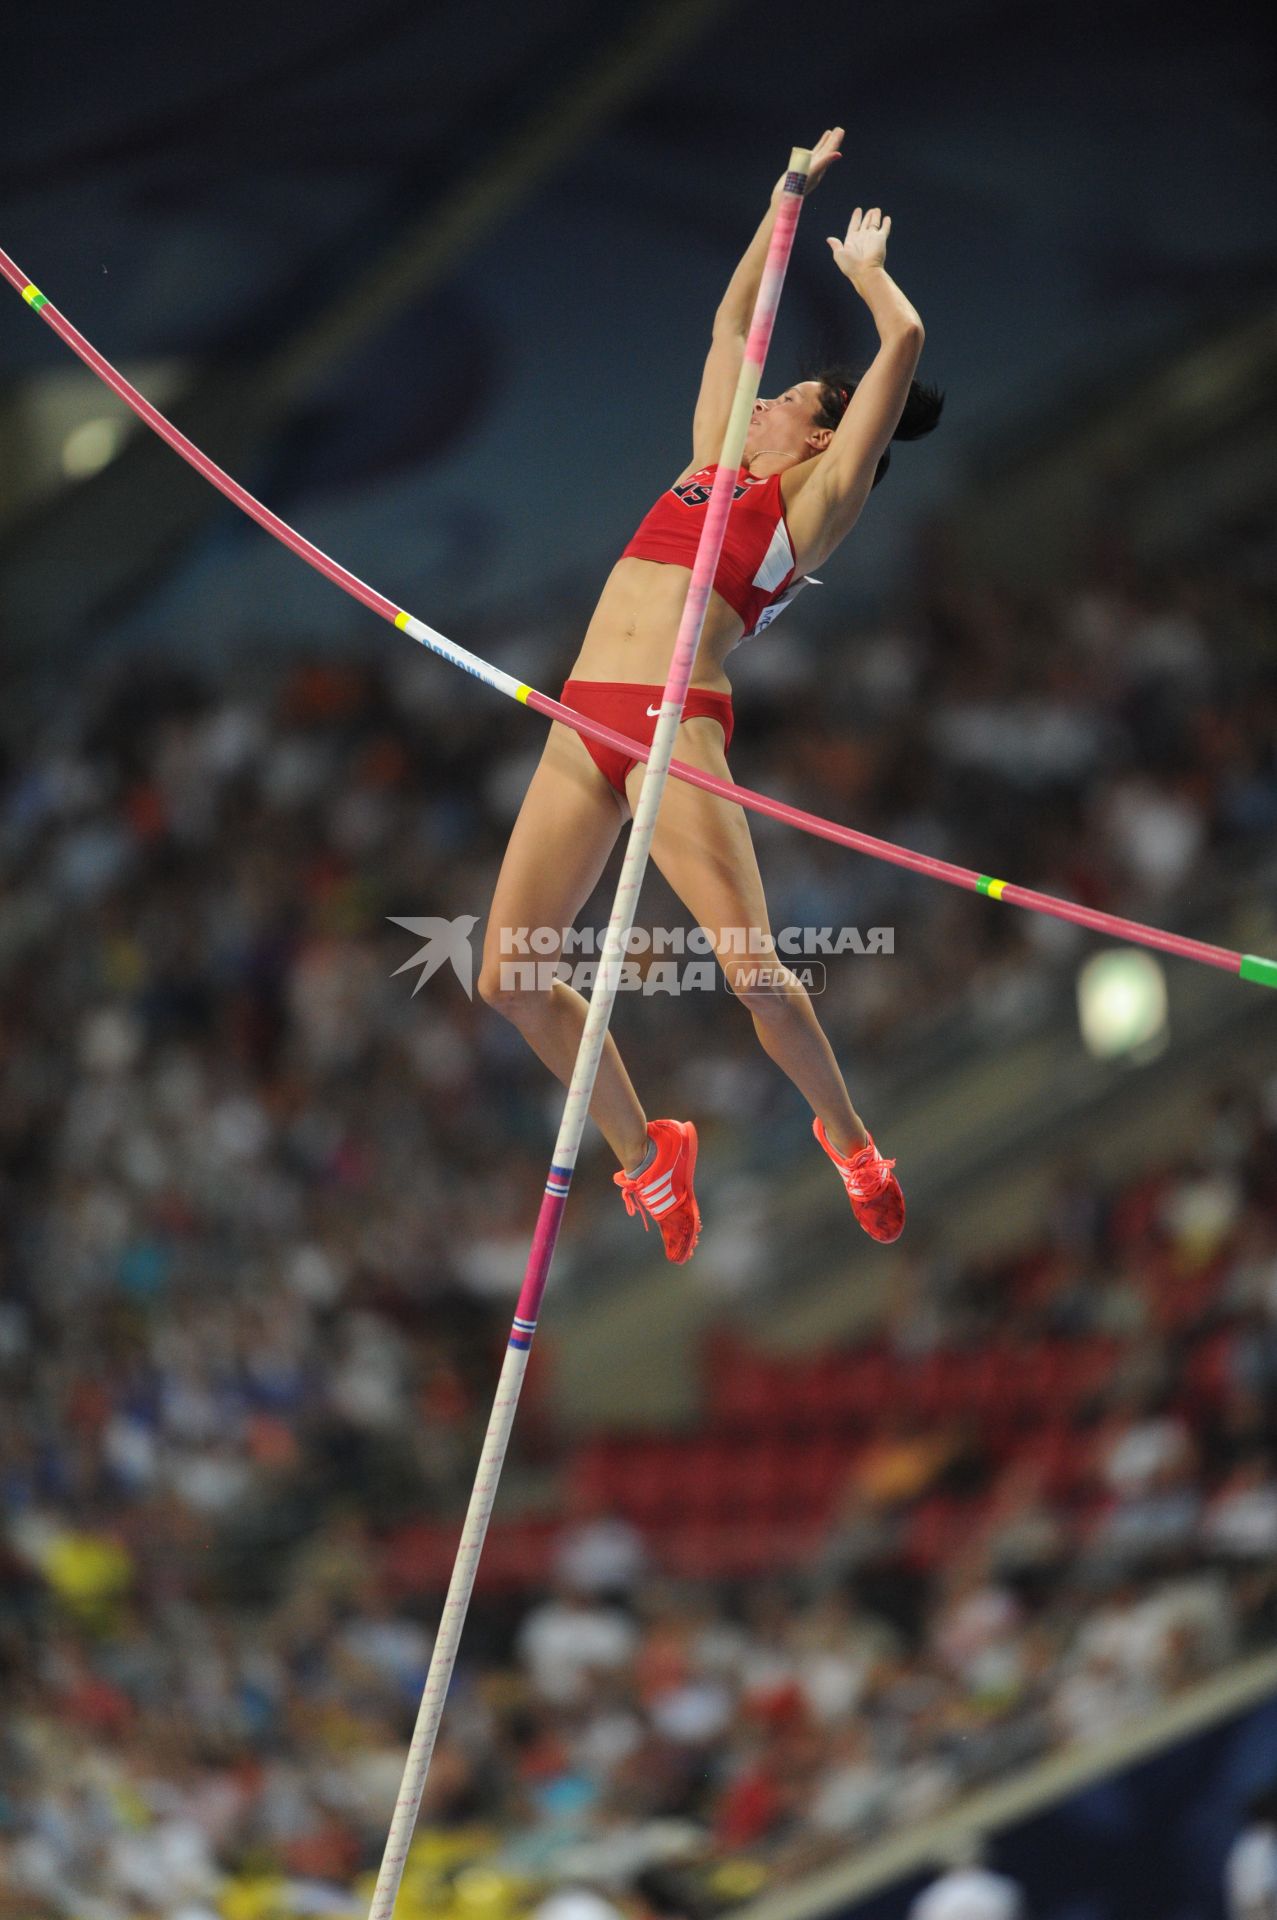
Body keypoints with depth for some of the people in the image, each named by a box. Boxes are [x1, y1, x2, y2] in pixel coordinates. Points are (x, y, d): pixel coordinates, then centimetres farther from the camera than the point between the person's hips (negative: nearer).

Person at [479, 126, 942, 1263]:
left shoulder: (818, 503, 7)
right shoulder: (715, 467, 24)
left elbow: (905, 338, 4)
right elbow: (731, 324, 34)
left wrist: (865, 268, 22)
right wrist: (785, 206, 36)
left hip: (677, 722, -7)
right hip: (586, 728, 7)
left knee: (750, 967, -18)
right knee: (509, 977, 0)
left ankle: (846, 1134, 7)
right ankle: (643, 1152, 16)